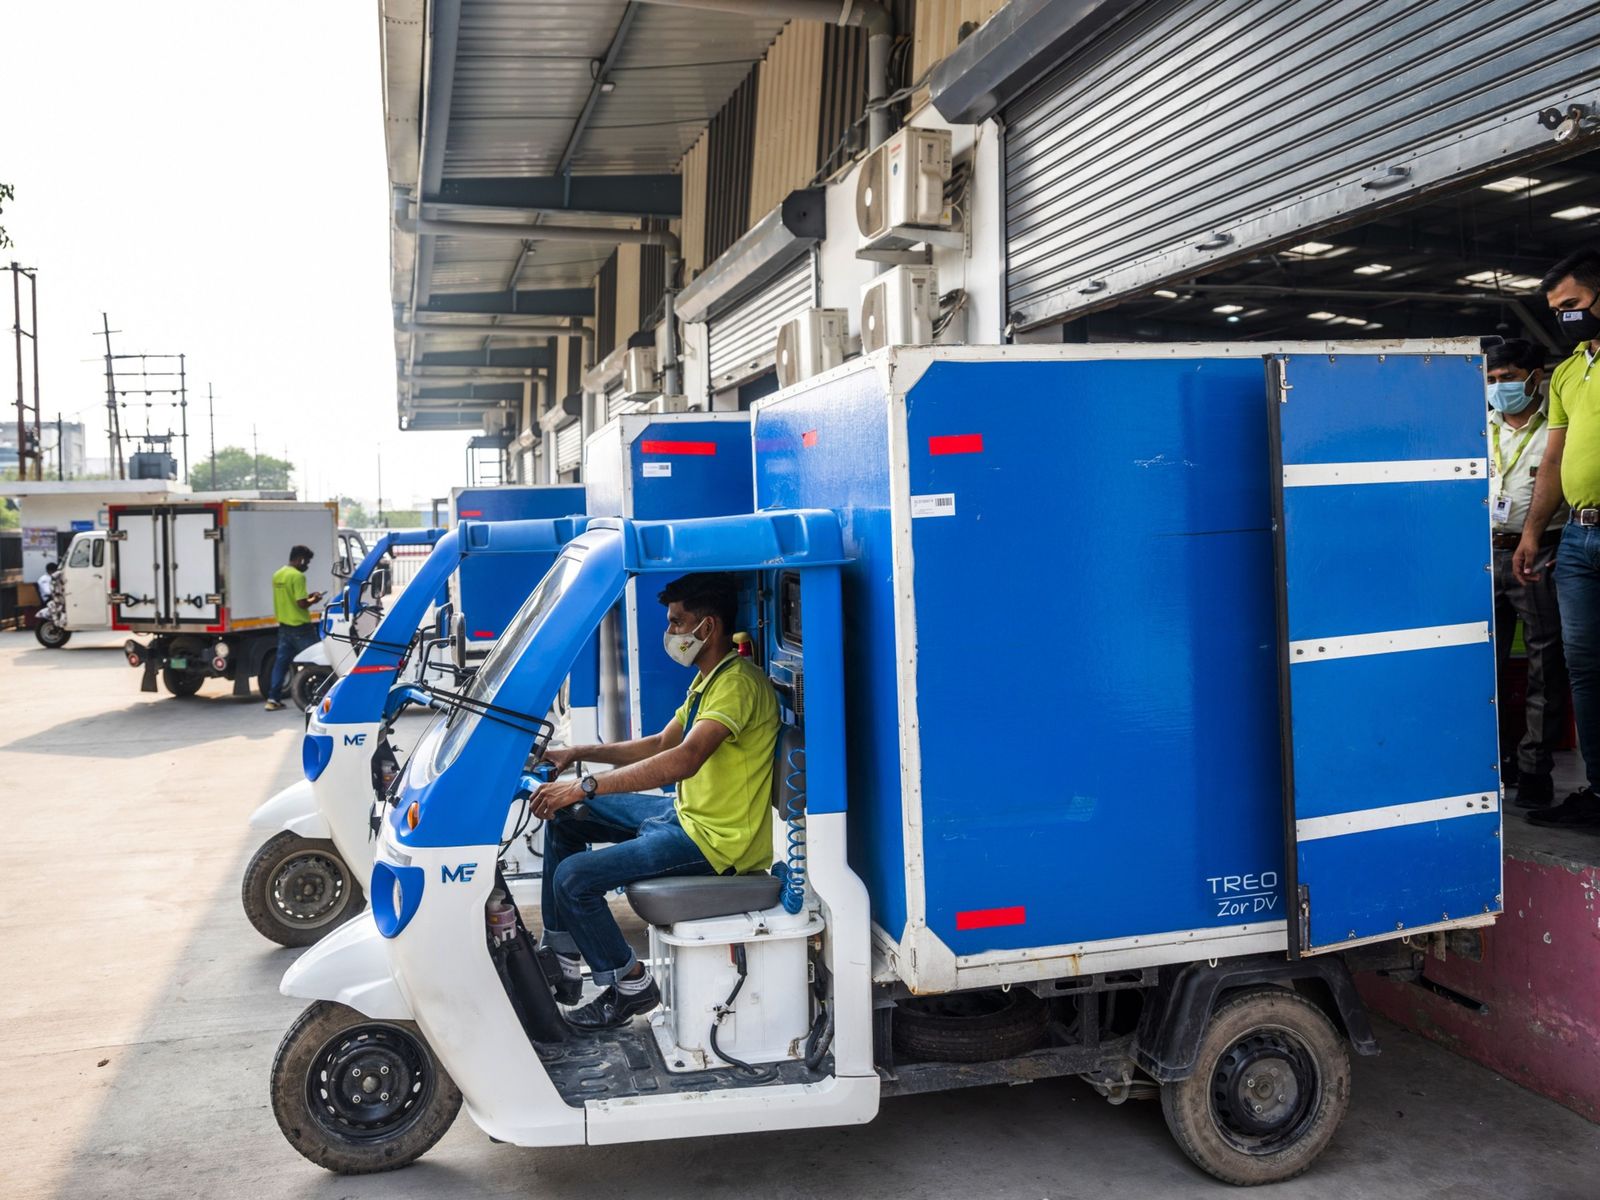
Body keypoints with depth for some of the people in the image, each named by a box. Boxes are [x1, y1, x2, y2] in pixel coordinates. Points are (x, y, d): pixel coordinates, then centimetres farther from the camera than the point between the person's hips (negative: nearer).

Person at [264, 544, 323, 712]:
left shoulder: (277, 575, 11)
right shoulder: (298, 576, -17)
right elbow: (301, 603, -21)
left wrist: (307, 596, 16)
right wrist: (314, 600, -3)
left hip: (284, 626, 8)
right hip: (300, 627, -8)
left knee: (281, 662, 10)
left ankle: (273, 698, 9)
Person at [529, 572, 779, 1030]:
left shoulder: (739, 682, -22)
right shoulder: (708, 680, 13)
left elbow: (686, 758, -34)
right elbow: (661, 744, 21)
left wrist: (586, 786, -36)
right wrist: (579, 753, 10)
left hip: (715, 838, -11)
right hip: (685, 813, 11)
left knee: (573, 878, -16)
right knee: (565, 817, 15)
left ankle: (630, 984, 2)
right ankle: (561, 955, 18)